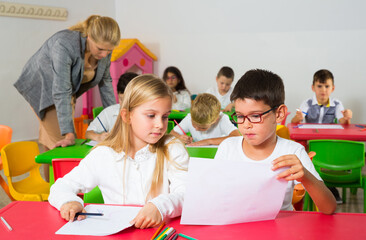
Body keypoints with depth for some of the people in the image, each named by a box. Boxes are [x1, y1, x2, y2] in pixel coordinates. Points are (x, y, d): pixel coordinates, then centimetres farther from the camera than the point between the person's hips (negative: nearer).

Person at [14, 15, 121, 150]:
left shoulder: (105, 50, -17)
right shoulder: (65, 46, -37)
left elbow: (105, 80, 1)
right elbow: (61, 92, -38)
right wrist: (69, 134, -40)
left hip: (71, 88, 6)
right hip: (42, 87, -6)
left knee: (49, 141, 10)